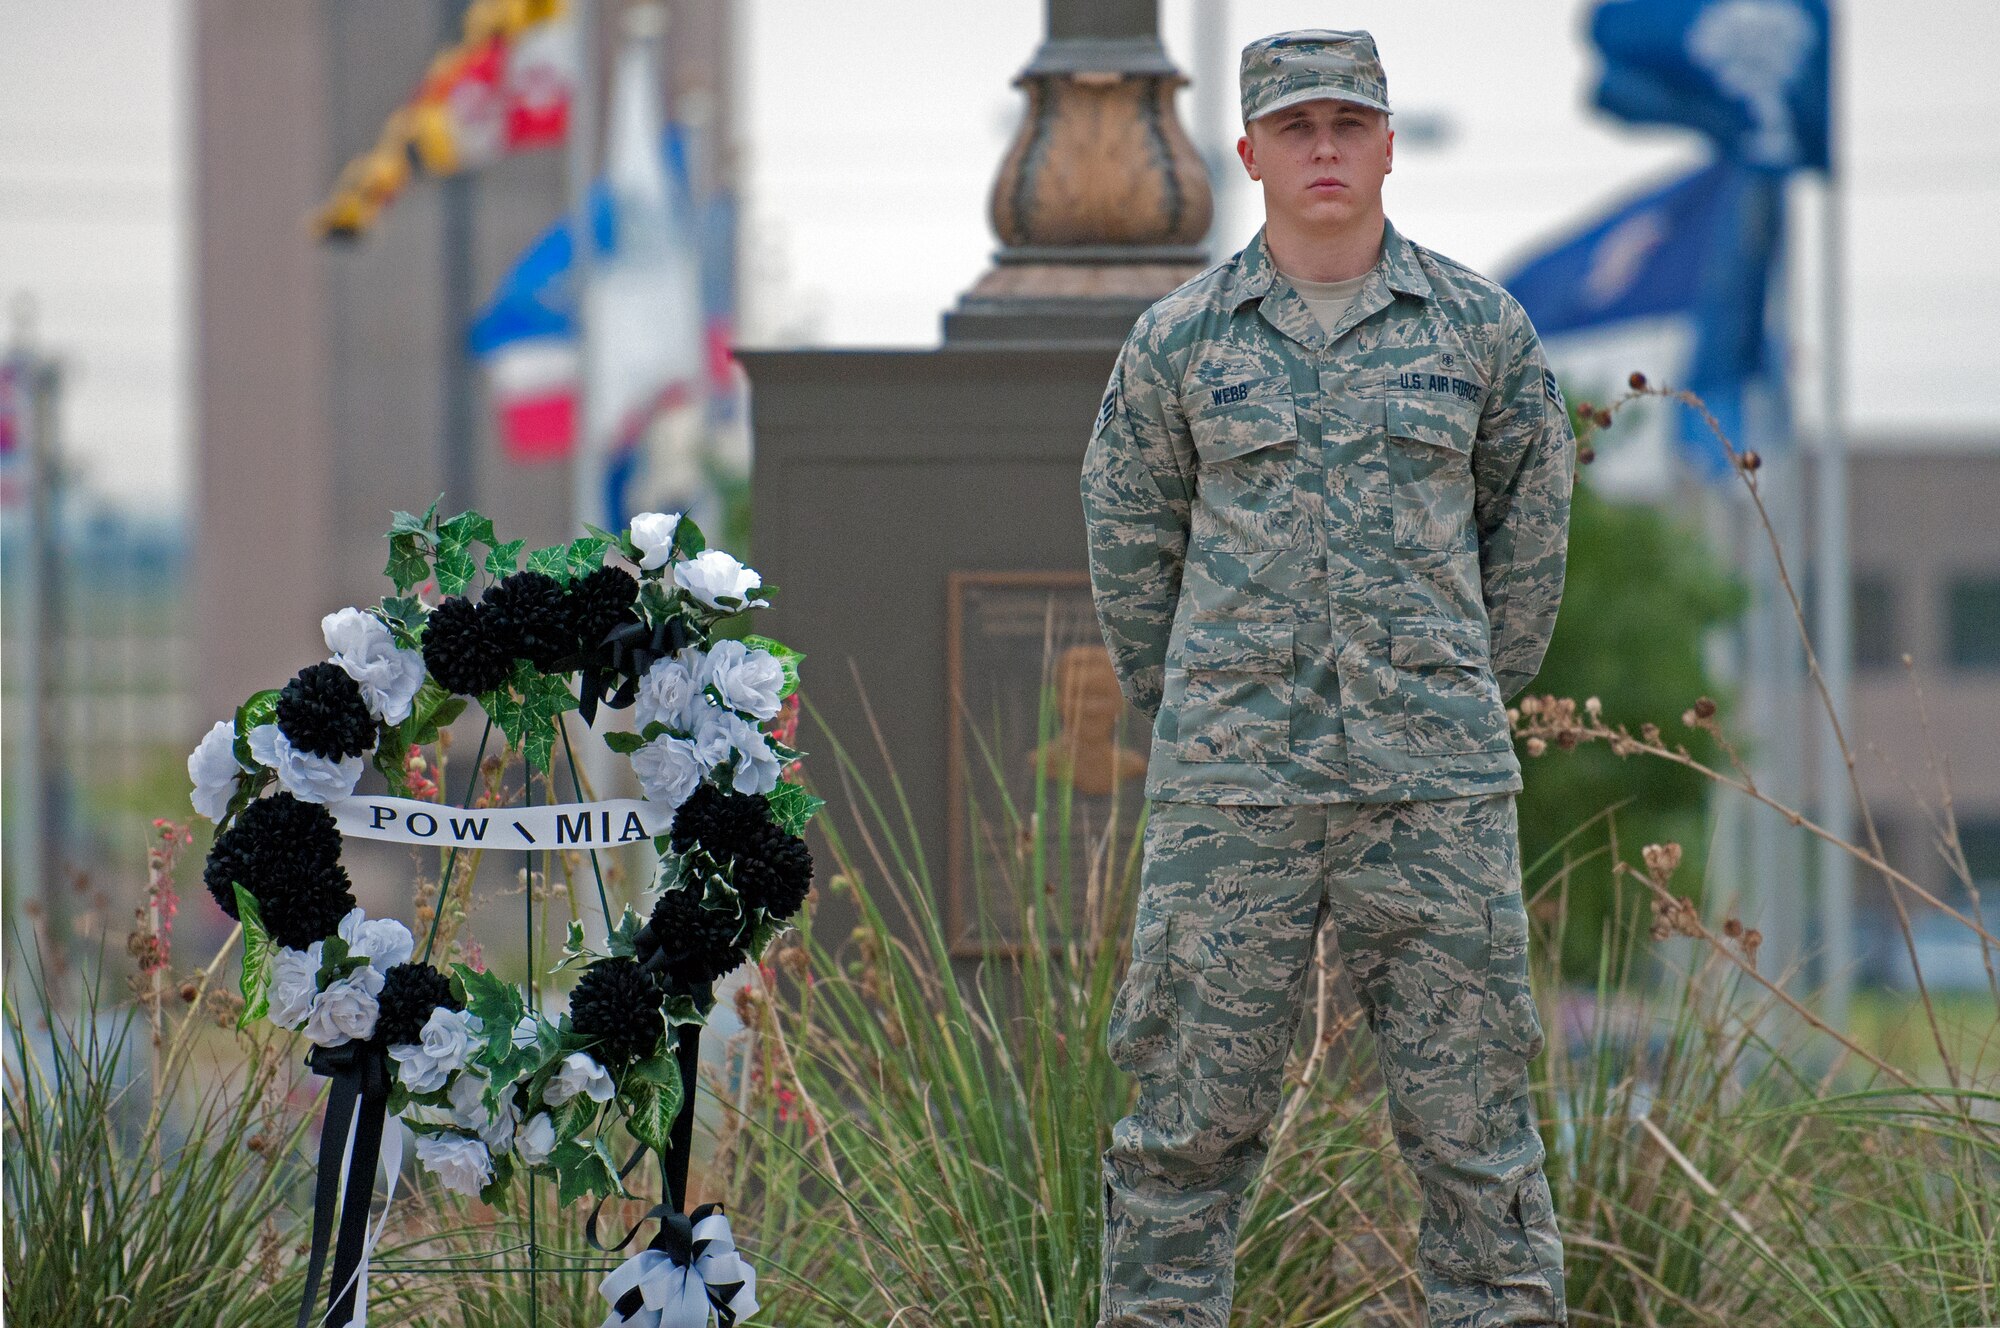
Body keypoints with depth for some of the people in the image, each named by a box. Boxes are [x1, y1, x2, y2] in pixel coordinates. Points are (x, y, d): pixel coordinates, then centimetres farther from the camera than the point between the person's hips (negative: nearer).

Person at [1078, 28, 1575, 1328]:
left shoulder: (1479, 326, 6)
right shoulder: (1179, 339, 5)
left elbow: (1531, 514, 17)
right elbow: (1128, 529, 16)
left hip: (1434, 785, 0)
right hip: (1230, 786, 0)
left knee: (1470, 1109, 1)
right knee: (1191, 1114, 1)